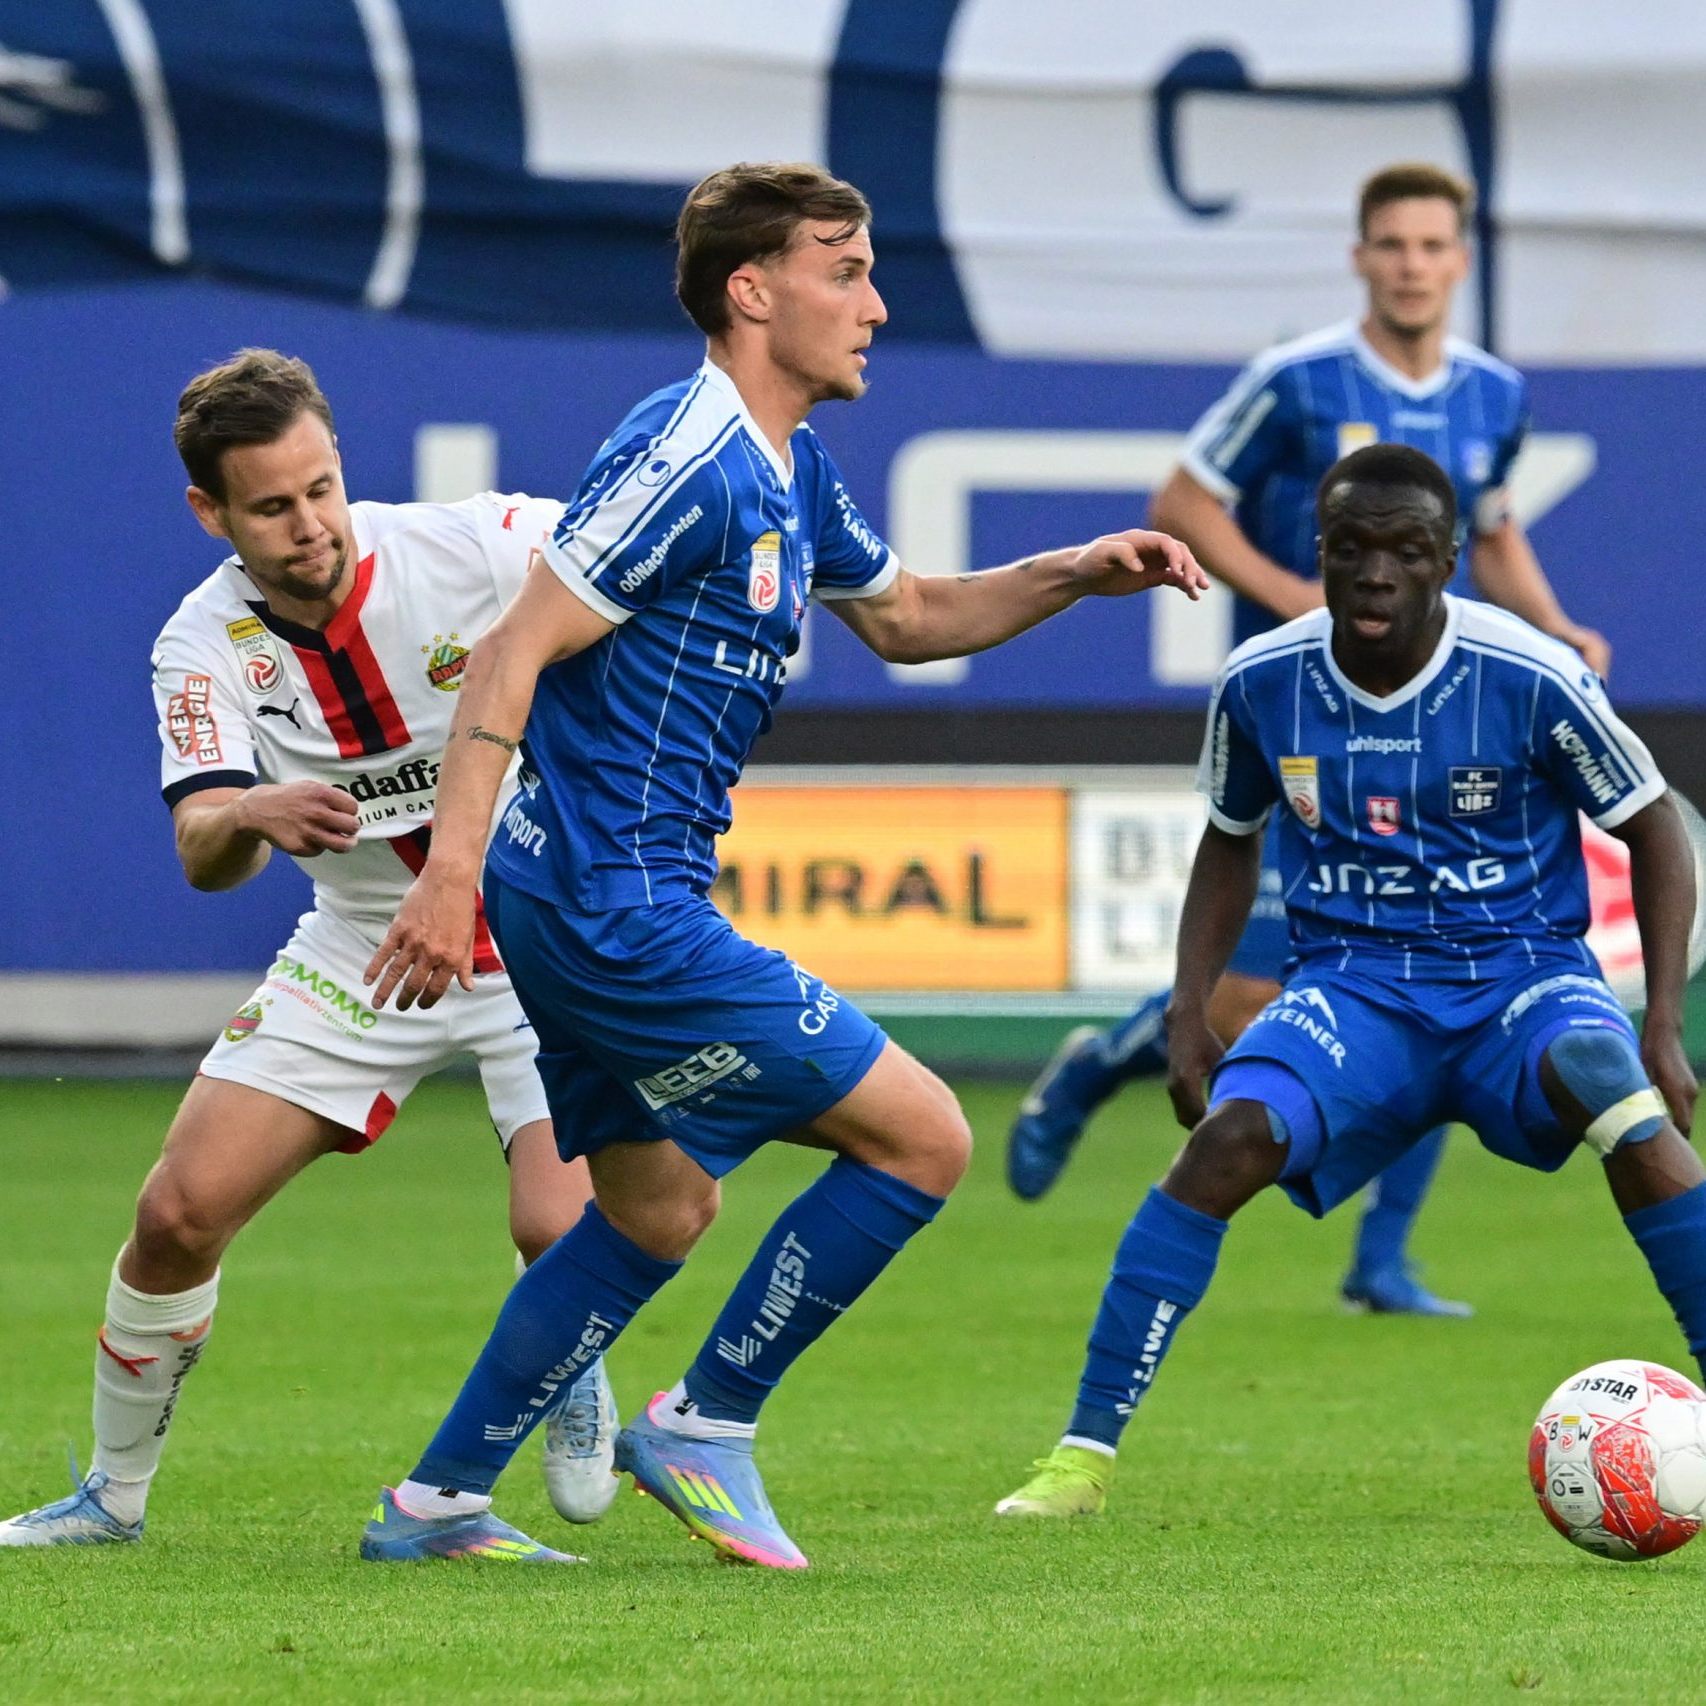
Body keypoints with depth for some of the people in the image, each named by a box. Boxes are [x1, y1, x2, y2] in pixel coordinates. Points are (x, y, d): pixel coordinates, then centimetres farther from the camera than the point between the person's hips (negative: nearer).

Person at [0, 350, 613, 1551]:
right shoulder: (207, 647, -13)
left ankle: (574, 1379, 16)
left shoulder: (471, 546, -22)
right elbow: (203, 857, -23)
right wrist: (254, 816, -47)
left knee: (560, 1229, -22)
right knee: (179, 1212, -4)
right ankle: (115, 1495, 18)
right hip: (365, 949, 3)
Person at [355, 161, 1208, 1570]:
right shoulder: (689, 459, -18)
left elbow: (904, 615, 30)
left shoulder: (790, 473, 13)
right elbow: (514, 652, -21)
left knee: (661, 1207, 21)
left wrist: (1073, 574, 14)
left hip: (590, 907, 11)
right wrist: (452, 873, -27)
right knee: (922, 1138, -5)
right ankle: (706, 1426, 5)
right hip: (619, 908, -11)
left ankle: (438, 1501, 24)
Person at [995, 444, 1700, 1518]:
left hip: (1523, 975, -2)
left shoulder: (1532, 680, -13)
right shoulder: (1262, 684, -4)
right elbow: (1231, 841, 16)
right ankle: (1086, 1450, -20)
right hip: (1352, 990, 2)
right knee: (1233, 1138, -28)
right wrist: (1191, 1007, 3)